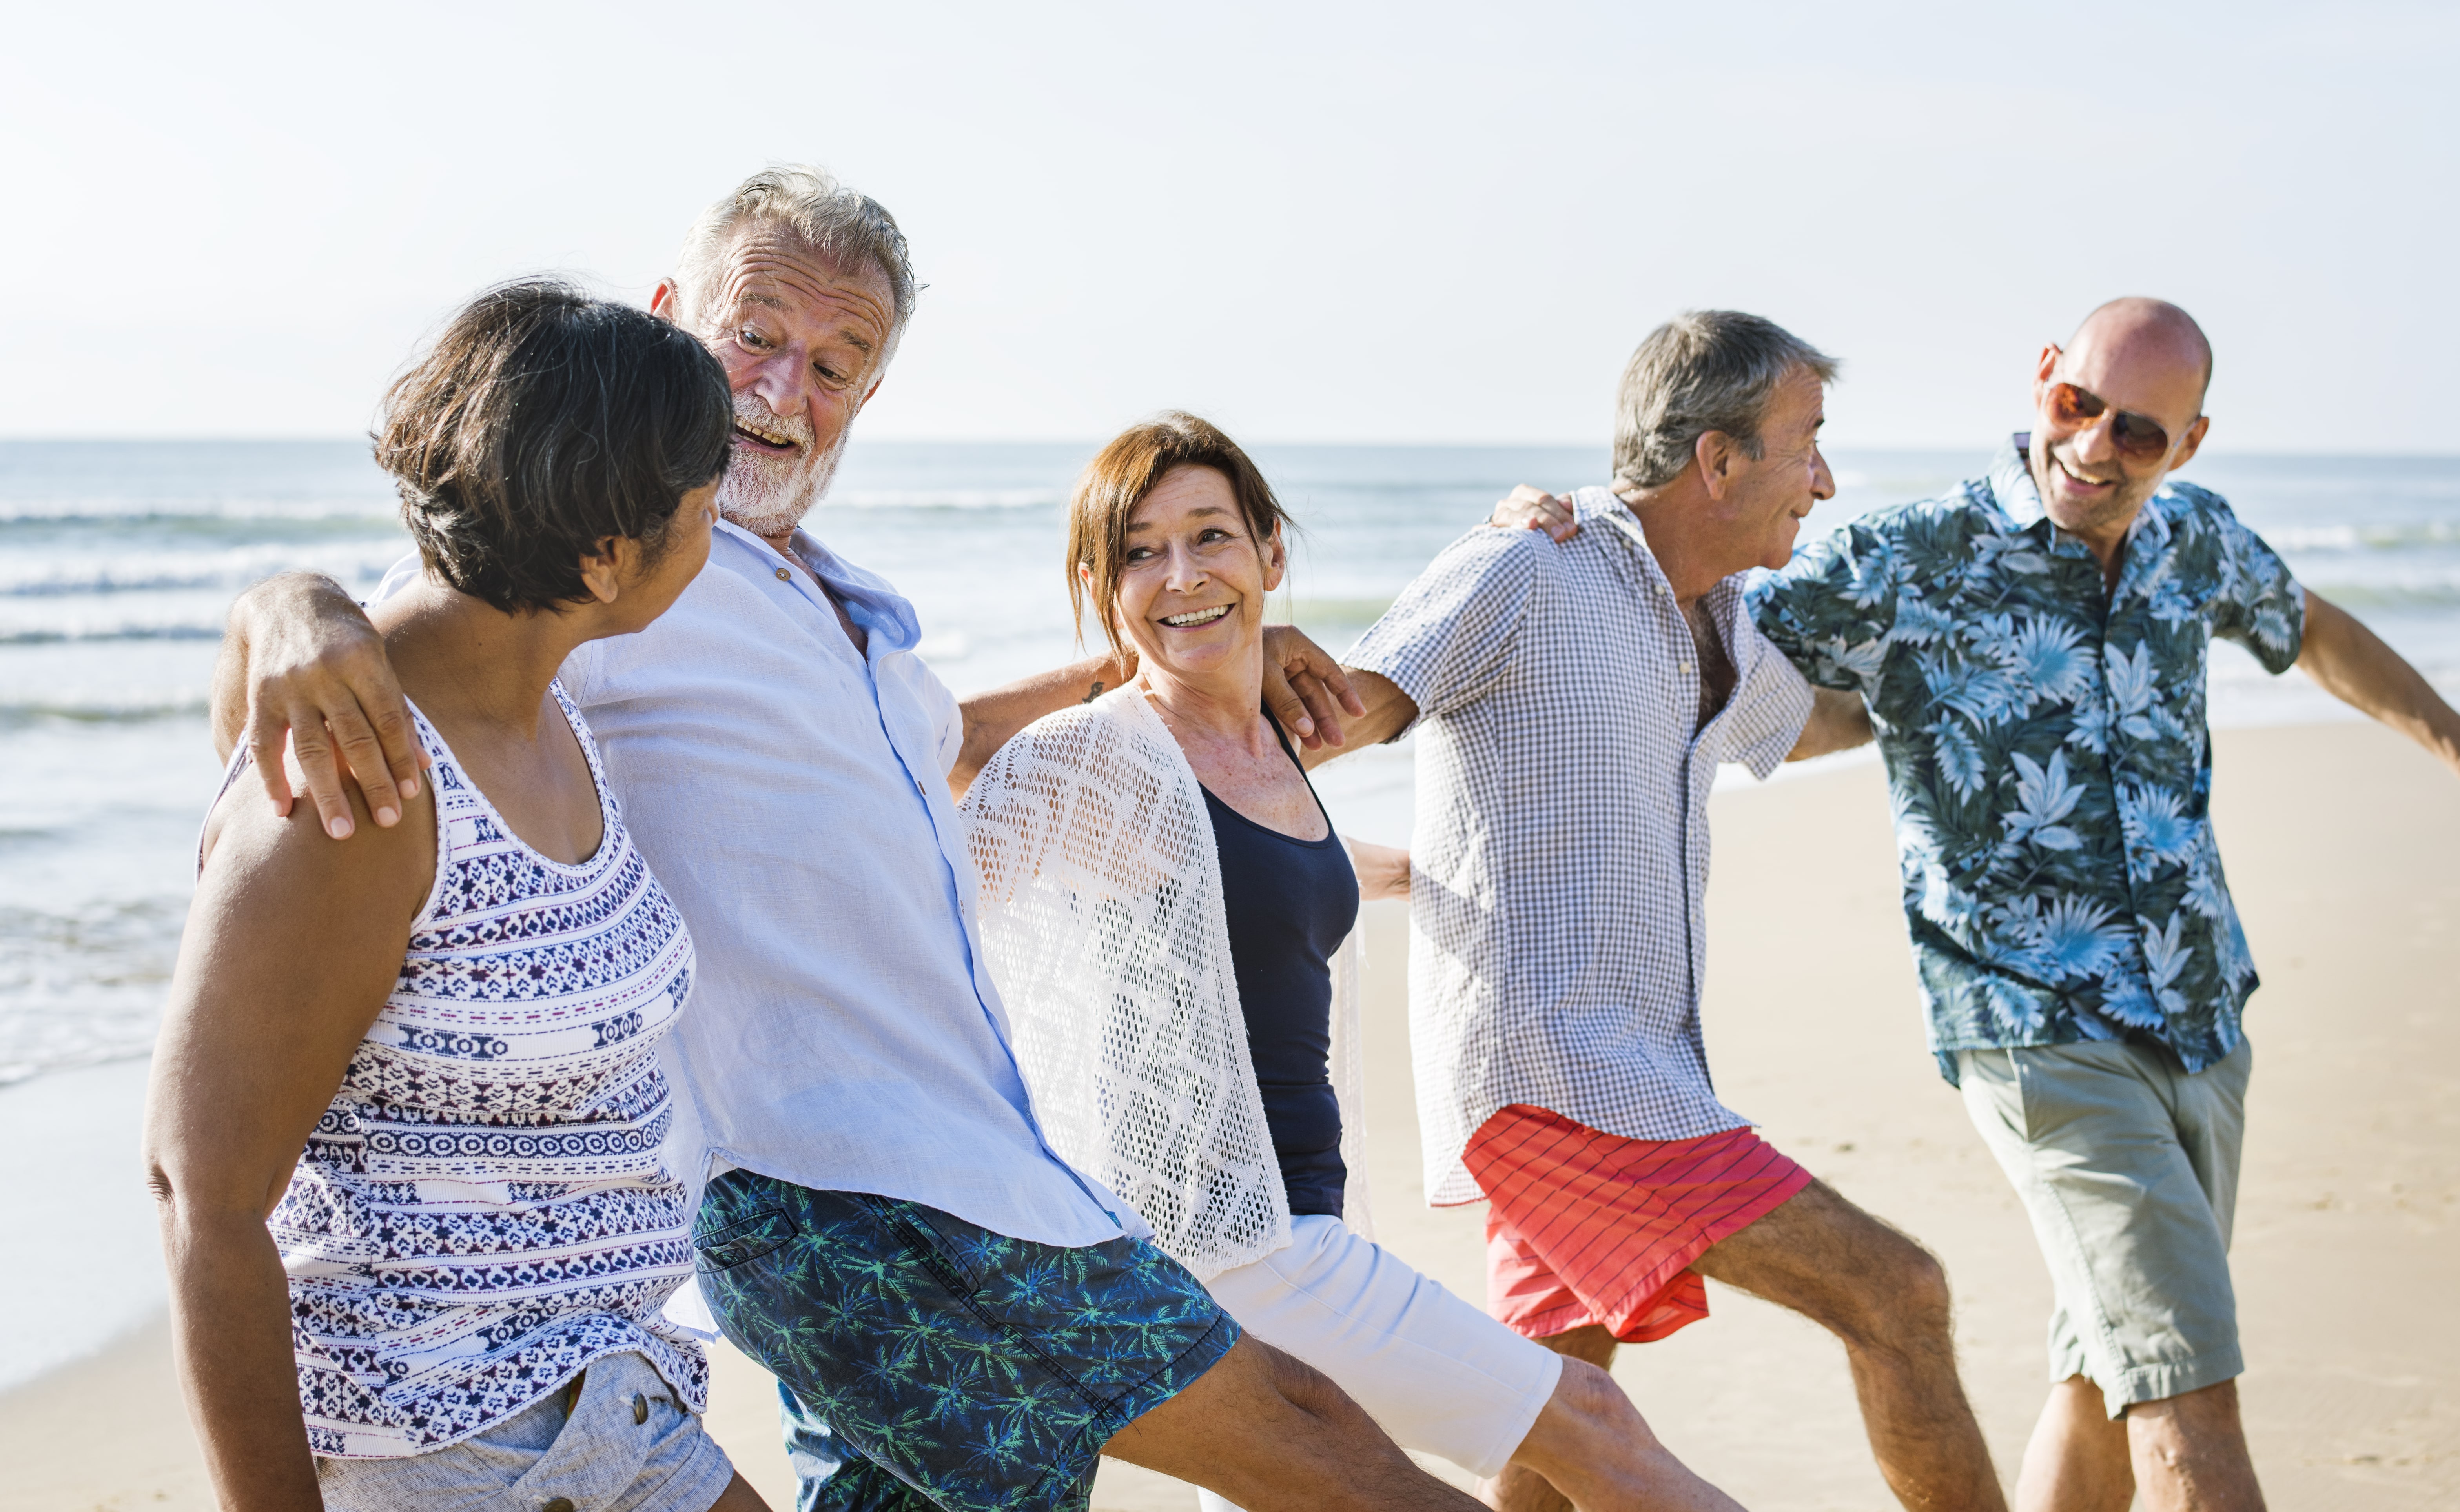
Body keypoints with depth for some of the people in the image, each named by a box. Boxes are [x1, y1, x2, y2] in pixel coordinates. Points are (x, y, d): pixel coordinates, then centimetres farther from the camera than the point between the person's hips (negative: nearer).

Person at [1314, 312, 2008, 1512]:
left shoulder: (1720, 631, 17)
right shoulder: (1525, 573, -8)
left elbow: (1816, 722, 37)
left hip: (1636, 1071, 9)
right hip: (1551, 1065, -9)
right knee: (1892, 1292, -12)